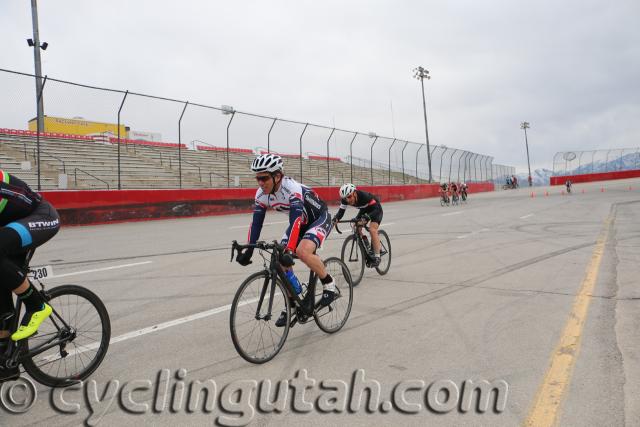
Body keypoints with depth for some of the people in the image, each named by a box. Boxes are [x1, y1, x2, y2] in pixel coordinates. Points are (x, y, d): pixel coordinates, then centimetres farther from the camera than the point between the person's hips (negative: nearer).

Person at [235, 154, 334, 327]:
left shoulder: (292, 188, -34)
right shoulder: (261, 194, -13)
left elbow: (296, 220, -43)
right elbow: (256, 223, -10)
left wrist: (289, 250, -52)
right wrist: (248, 250, -19)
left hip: (320, 218, -7)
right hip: (301, 221, 7)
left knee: (302, 251, -33)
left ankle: (329, 284, -8)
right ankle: (291, 305, 10)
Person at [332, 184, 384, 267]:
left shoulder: (364, 196, -39)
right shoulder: (345, 200, -24)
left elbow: (376, 209, -40)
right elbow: (341, 211, -20)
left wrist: (366, 216, -56)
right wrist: (336, 218, -42)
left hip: (375, 209, -6)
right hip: (364, 209, 6)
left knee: (372, 230, -23)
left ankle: (377, 257, -16)